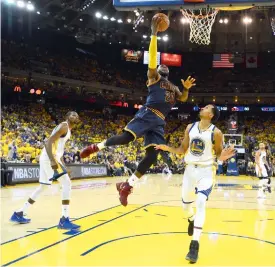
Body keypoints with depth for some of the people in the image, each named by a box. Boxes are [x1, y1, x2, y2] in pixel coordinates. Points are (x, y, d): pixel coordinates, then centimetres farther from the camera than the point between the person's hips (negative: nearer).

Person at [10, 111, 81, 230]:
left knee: (43, 187, 19)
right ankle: (64, 220, -18)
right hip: (49, 158, -11)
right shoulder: (64, 126, -10)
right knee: (67, 183, -14)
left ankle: (19, 214, 27)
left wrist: (62, 164, 27)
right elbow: (48, 142, -22)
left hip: (48, 158, 11)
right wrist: (53, 161, -32)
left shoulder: (67, 129, 22)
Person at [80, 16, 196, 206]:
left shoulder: (173, 87, 31)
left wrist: (186, 88, 0)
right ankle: (97, 147, -2)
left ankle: (127, 185, -2)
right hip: (147, 114, -6)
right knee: (126, 137, -27)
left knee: (152, 155, -8)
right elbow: (152, 57, -1)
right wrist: (154, 34, -4)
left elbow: (183, 99, 20)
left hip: (160, 122, 6)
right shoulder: (154, 76, 12)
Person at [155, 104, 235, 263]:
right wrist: (168, 148, -6)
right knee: (186, 204, 14)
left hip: (206, 171, -5)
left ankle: (195, 245, -18)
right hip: (190, 169, 5)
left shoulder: (216, 132, -11)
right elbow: (183, 150, 9)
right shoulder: (190, 128, 2)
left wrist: (223, 157, -25)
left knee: (201, 204, -21)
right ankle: (192, 221, 52)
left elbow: (219, 154, -2)